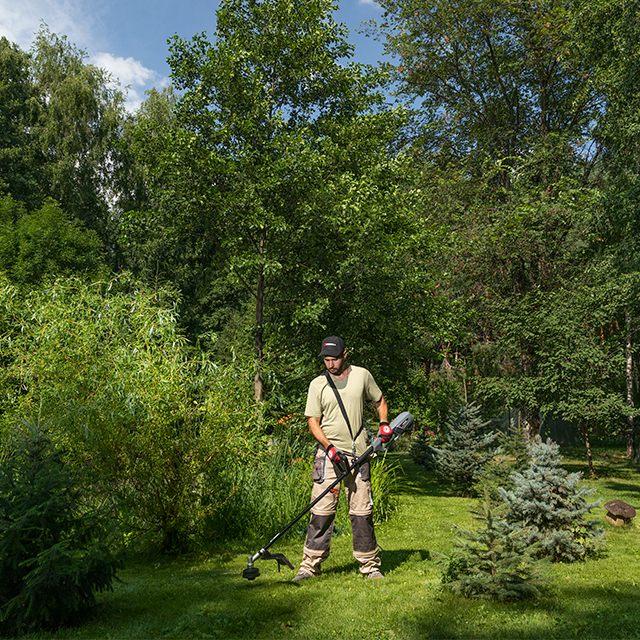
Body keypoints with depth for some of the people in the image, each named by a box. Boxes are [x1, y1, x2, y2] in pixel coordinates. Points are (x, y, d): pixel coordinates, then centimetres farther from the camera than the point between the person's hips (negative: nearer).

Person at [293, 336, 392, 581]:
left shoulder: (362, 375, 6)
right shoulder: (317, 384, 1)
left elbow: (379, 400, 21)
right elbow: (313, 422, 0)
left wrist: (384, 423, 3)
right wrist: (330, 447, -13)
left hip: (358, 454, 1)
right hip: (328, 453, -1)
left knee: (362, 512, 3)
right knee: (322, 510, -4)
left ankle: (370, 565, 15)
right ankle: (310, 565, 4)